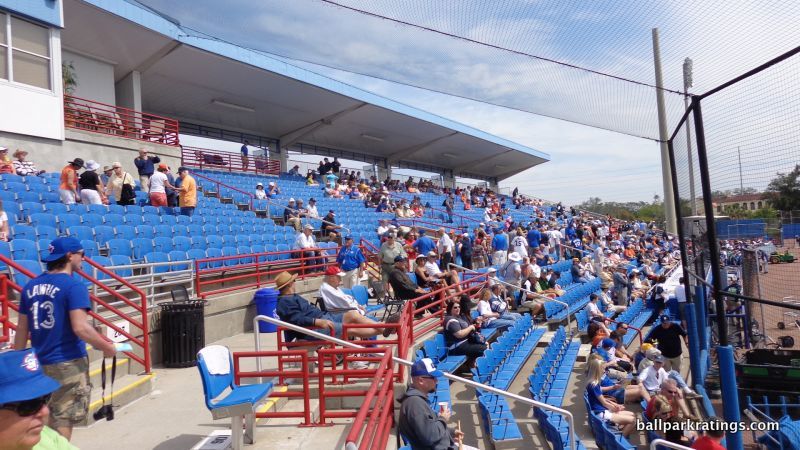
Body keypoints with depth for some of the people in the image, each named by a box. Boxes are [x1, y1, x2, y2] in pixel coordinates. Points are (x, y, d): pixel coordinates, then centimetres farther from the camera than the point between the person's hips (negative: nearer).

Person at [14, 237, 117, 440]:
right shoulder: (74, 286, -16)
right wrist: (107, 347, -12)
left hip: (39, 363, 7)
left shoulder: (31, 286, 6)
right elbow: (80, 328, -24)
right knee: (63, 419, 5)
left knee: (43, 418, 23)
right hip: (68, 363, -7)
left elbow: (22, 329, 10)